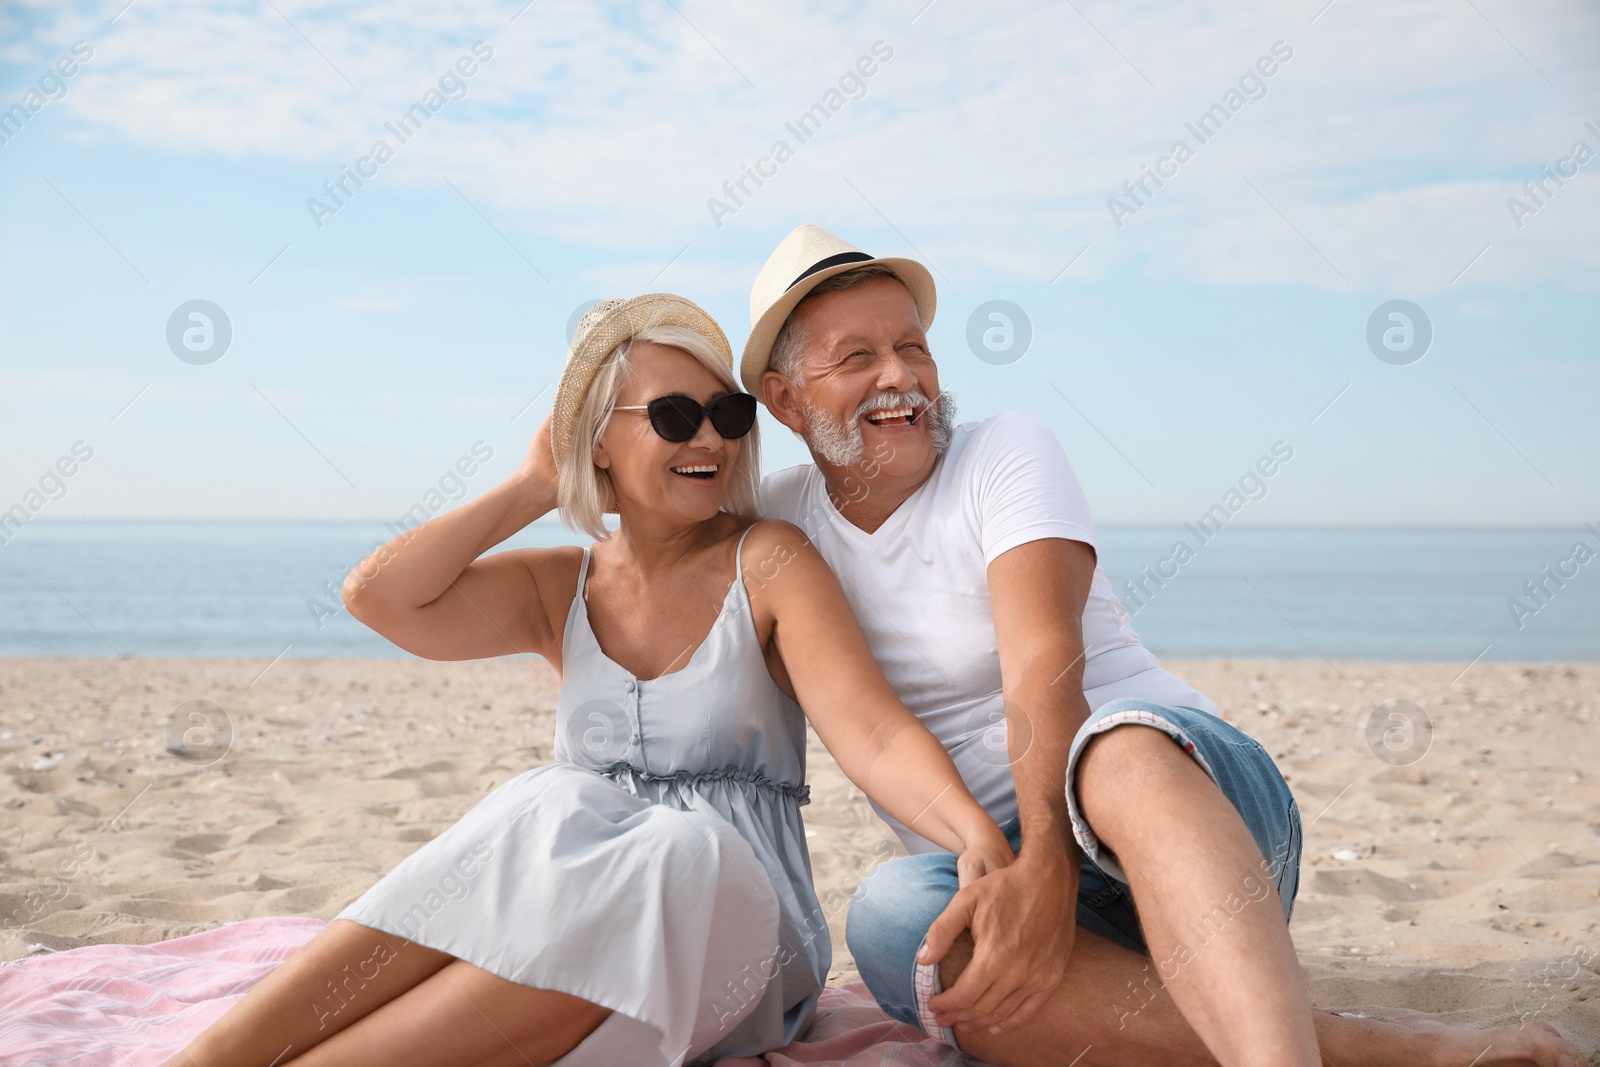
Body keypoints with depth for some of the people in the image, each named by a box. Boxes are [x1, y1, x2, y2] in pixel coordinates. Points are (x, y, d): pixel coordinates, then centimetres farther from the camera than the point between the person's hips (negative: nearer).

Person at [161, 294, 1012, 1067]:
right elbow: (377, 595, -3)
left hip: (732, 920, -2)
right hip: (574, 892, 2)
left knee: (675, 853, -34)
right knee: (557, 812, -31)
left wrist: (977, 835, -33)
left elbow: (871, 733, -13)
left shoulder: (767, 563, 1)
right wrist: (532, 489, 3)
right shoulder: (558, 590, 11)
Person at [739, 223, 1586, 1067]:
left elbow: (1045, 666, -16)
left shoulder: (1007, 451, 0)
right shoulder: (777, 517, 11)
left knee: (1121, 748, -38)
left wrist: (1044, 865, -31)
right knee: (891, 918, -34)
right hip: (1007, 870, 2)